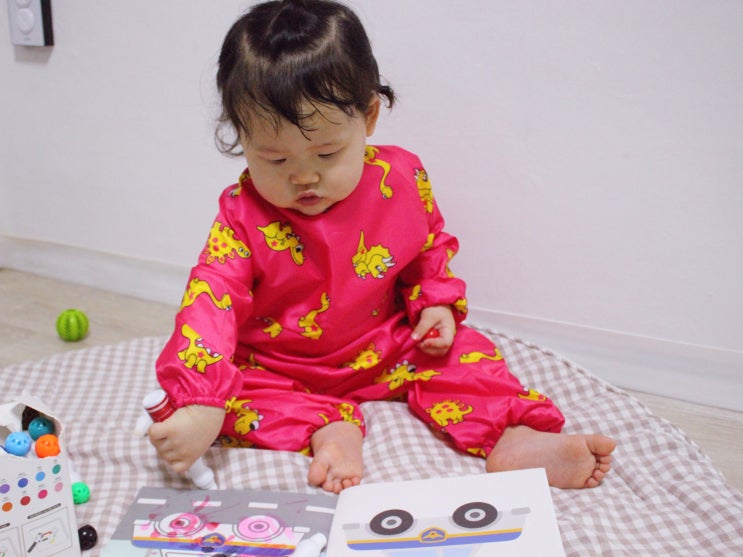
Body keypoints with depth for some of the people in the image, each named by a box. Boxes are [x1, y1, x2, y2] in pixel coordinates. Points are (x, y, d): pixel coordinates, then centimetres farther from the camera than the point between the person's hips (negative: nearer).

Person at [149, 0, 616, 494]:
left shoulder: (403, 181, -13)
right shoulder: (244, 216, -21)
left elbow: (431, 247, 7)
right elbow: (211, 301, -31)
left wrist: (436, 303, -10)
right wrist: (201, 404, -44)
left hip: (384, 350, 2)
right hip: (277, 369, -1)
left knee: (461, 351, -12)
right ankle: (329, 430, -31)